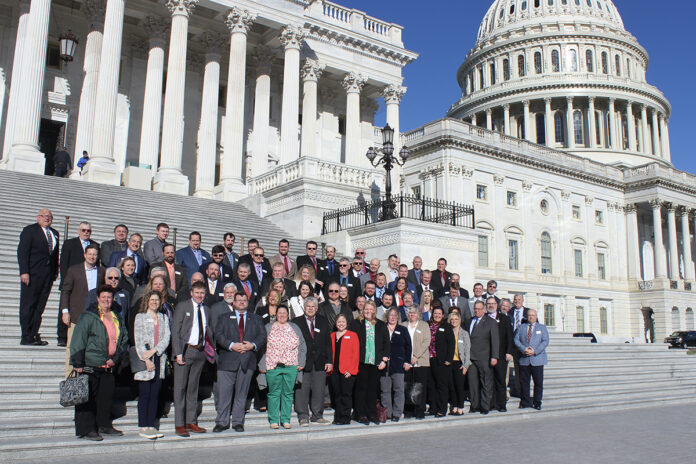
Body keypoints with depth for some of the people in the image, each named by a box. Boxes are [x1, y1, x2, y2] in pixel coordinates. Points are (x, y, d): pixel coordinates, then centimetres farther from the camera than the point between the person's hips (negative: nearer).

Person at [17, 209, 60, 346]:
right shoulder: (29, 230, 0)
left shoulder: (55, 233, 17)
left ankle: (34, 335, 9)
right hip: (32, 273, -5)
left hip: (48, 275, 5)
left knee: (39, 306, 5)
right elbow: (22, 252, -6)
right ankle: (26, 337, 2)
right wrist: (24, 272, -15)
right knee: (27, 305, -1)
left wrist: (55, 273, 7)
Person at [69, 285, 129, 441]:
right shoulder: (88, 317, -5)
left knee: (107, 396, 11)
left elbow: (124, 339, 15)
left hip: (109, 366, 6)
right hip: (90, 365, -6)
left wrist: (116, 358, 3)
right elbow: (78, 339, -9)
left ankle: (104, 425, 24)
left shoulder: (117, 319, 13)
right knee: (88, 398, -1)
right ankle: (87, 429, 8)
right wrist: (77, 363, -14)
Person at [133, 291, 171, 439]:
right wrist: (146, 359, -12)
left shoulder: (164, 318, 14)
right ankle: (143, 428, 1)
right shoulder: (140, 317, 4)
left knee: (155, 394, 4)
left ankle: (151, 426, 10)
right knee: (144, 395, -3)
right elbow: (138, 340, -3)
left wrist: (154, 350, -12)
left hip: (159, 359, 4)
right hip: (145, 359, -4)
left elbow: (166, 338, 4)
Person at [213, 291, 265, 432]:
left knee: (242, 393, 5)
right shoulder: (224, 318, 13)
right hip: (228, 360, -1)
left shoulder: (256, 319, 16)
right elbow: (219, 335, 0)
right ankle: (222, 422, 8)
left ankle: (238, 422, 13)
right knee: (224, 393, -2)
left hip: (248, 361, 1)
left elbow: (262, 336, 6)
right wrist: (231, 345, -15)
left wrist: (253, 345, -12)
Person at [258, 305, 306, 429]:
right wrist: (262, 365, -3)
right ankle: (273, 420, 9)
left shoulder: (295, 328, 13)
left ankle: (286, 420, 13)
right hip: (273, 367, -2)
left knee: (288, 393, 4)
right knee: (274, 393, 0)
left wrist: (301, 363, 5)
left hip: (291, 367, 2)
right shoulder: (268, 327, 7)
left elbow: (302, 345, 14)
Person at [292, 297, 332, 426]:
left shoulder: (323, 322, 11)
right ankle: (303, 416, 9)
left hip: (320, 362, 3)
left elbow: (328, 342, 10)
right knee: (302, 390, -1)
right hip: (303, 362, -2)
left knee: (319, 390, 6)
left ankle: (317, 415, 18)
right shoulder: (296, 322, 4)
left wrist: (329, 361, 3)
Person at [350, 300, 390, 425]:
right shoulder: (356, 324, 5)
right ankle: (361, 415, 8)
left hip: (376, 363, 2)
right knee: (361, 388, 0)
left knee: (373, 388, 5)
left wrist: (384, 360, 2)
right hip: (361, 362, -2)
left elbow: (386, 343, 11)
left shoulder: (381, 325, 12)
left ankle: (372, 414, 15)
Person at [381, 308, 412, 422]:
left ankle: (397, 413, 7)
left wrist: (407, 361, 1)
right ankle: (387, 413, 11)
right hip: (384, 364, 0)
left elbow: (408, 347, 9)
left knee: (398, 389, -1)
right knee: (385, 390, 3)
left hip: (398, 364, 0)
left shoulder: (403, 330, 9)